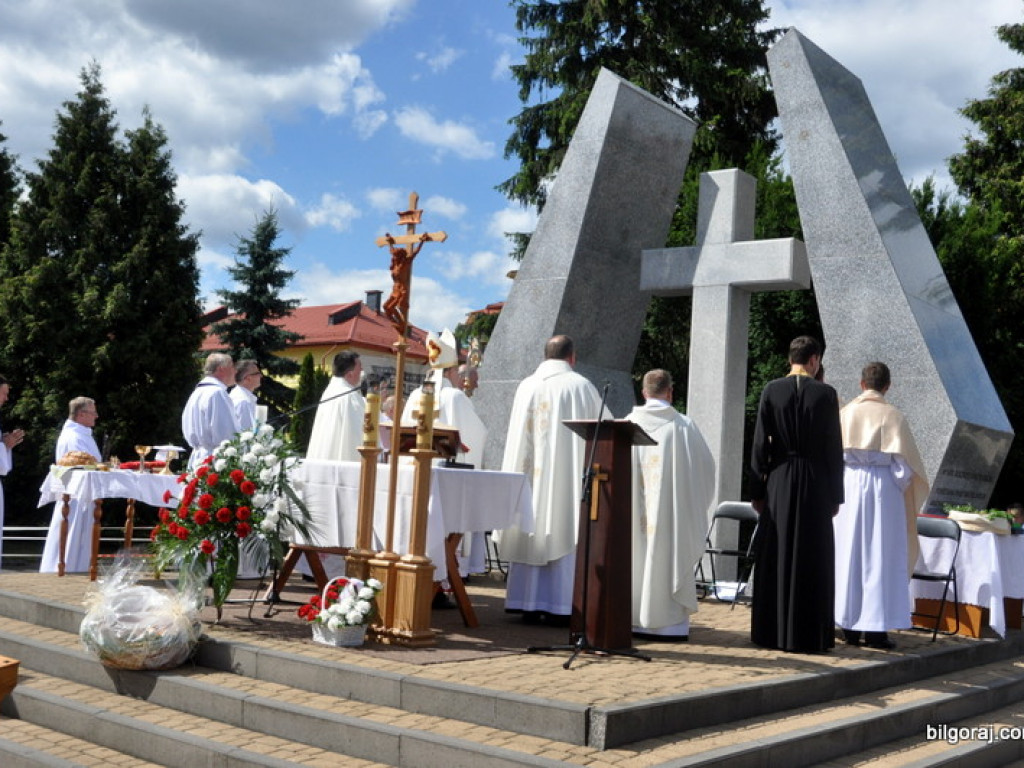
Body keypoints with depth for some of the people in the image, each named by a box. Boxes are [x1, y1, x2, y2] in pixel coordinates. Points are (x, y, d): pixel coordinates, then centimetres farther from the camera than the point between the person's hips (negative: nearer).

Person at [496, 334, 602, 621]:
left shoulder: (526, 386, 4)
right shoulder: (583, 387, -2)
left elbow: (516, 436, 7)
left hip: (531, 472, 3)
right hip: (569, 474, -2)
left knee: (530, 533, 7)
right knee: (564, 533, 1)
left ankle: (528, 603, 8)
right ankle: (560, 606, 0)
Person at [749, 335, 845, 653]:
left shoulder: (771, 390, -1)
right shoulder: (825, 394, -4)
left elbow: (759, 444, -1)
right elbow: (834, 448, -2)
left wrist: (757, 490, 6)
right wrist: (836, 495, 5)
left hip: (778, 482, 1)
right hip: (815, 483, -1)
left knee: (775, 558, 8)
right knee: (812, 561, 5)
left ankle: (771, 632, 12)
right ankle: (807, 635, 8)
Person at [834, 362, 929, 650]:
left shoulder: (844, 413, 2)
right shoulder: (892, 416, -4)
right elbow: (904, 459, -6)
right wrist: (904, 490, 9)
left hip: (848, 485, 2)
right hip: (883, 488, -2)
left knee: (848, 553, 8)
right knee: (880, 556, 2)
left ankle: (849, 626, 11)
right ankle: (875, 628, 1)